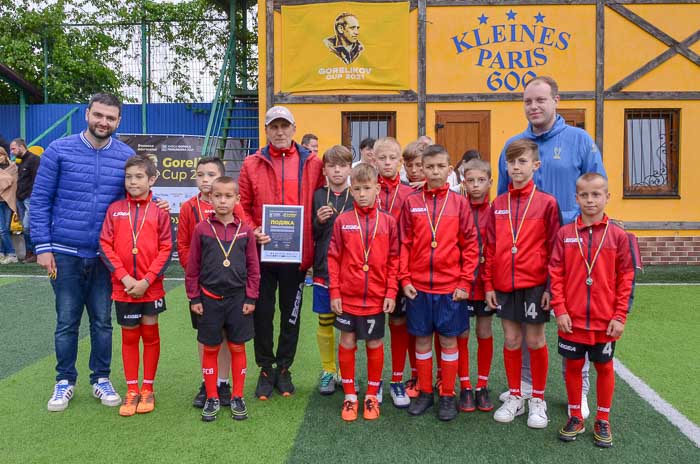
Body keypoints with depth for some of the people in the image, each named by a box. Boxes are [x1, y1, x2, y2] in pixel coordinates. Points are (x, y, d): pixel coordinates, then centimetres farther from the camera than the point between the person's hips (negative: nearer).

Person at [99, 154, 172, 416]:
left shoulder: (159, 211, -2)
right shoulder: (115, 209, 2)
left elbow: (166, 249, -5)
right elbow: (105, 246, -2)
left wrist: (146, 281, -13)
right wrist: (124, 277, -12)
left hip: (151, 288, -1)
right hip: (123, 288, 1)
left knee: (150, 335, 9)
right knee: (129, 337, 11)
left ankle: (148, 389, 23)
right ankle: (131, 390, 22)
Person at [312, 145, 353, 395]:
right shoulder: (317, 196, 4)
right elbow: (309, 235, 5)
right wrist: (318, 221, -12)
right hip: (323, 270, 1)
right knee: (324, 322, 9)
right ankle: (328, 371, 25)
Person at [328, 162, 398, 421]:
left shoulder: (388, 222, -1)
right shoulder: (343, 221, -2)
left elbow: (394, 260, 0)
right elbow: (333, 258, -1)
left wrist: (391, 293, -5)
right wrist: (334, 292, -4)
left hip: (376, 298, 0)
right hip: (347, 297, 0)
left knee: (375, 344, 11)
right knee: (347, 343, 9)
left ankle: (372, 396, 27)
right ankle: (349, 396, 25)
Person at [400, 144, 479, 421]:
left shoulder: (459, 203, -1)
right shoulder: (411, 202, 2)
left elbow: (470, 245, -1)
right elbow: (404, 244, 3)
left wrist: (465, 282, -6)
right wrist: (404, 279, -3)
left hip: (451, 286, -1)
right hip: (418, 286, 1)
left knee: (449, 339, 8)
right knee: (422, 339, 11)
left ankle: (447, 396, 22)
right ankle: (425, 393, 26)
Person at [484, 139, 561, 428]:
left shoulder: (546, 202, -4)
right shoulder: (498, 204, 6)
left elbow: (554, 247, -5)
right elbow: (490, 247, 7)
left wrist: (551, 286, -8)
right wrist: (488, 284, 4)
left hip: (535, 284, -3)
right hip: (504, 285, 3)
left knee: (535, 341, 7)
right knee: (511, 341, 11)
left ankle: (537, 400, 23)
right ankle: (515, 397, 26)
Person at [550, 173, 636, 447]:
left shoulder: (617, 235, -3)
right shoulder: (565, 234, -2)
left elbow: (626, 278, -2)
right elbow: (555, 274, -2)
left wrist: (620, 316, -5)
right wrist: (560, 310, -7)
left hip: (605, 321, 0)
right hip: (572, 319, 1)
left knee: (604, 367, 13)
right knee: (573, 366, 11)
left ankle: (603, 421, 29)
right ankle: (575, 418, 28)